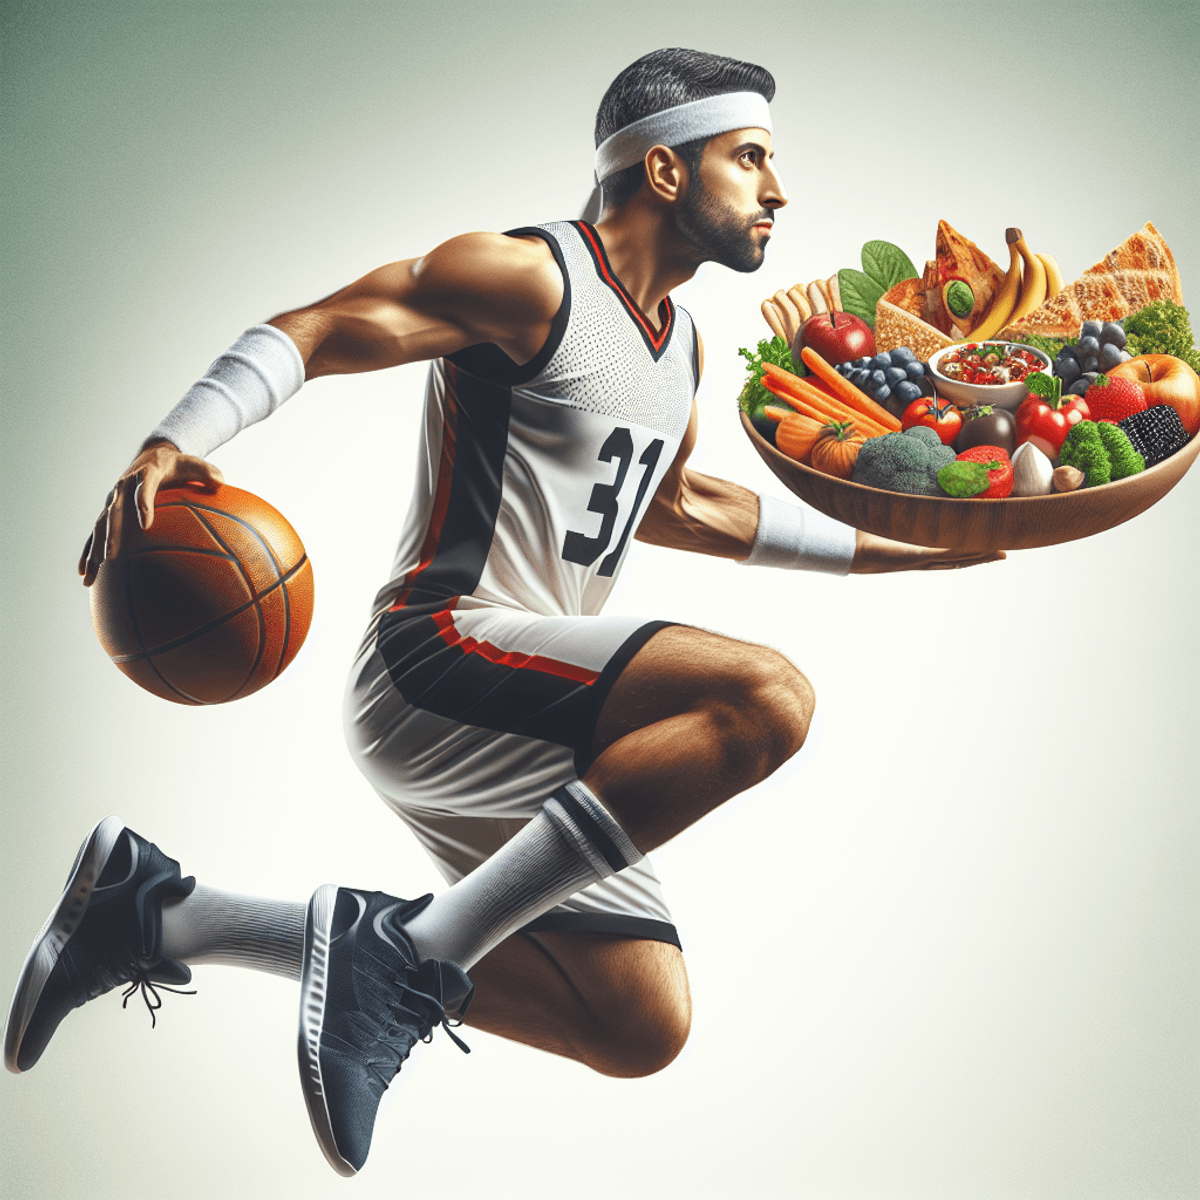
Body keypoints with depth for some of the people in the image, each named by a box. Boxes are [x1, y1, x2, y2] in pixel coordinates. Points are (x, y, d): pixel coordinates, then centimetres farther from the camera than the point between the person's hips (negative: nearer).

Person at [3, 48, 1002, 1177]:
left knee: (641, 1027, 6)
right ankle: (413, 958, -22)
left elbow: (673, 504, 32)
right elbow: (308, 329, -12)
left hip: (522, 730, 10)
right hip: (438, 664, -10)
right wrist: (174, 440, -30)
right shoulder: (529, 278, -7)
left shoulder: (682, 343, 20)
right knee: (767, 694, -27)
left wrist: (886, 545, 33)